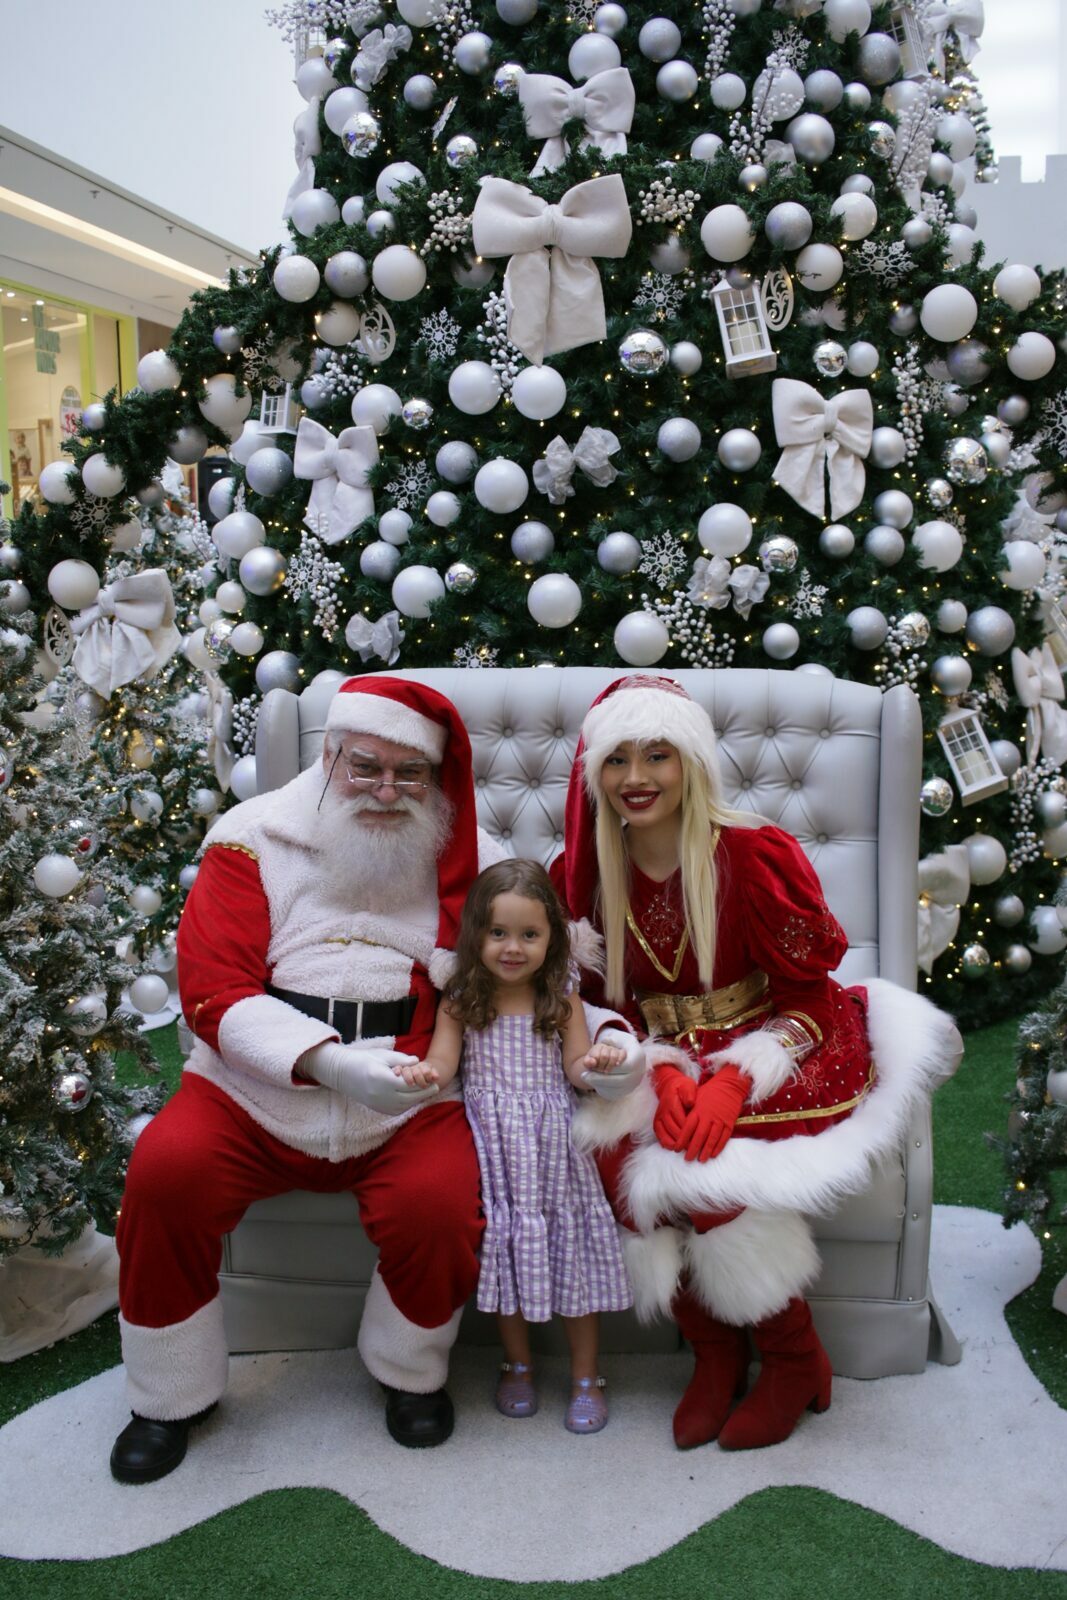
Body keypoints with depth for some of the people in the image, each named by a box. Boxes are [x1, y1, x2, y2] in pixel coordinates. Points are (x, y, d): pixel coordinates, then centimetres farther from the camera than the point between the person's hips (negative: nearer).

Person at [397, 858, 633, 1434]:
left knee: (570, 1247, 4)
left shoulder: (562, 1000, -1)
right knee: (506, 1249, 8)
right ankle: (518, 1366, 31)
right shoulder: (460, 1002, -1)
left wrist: (595, 1064, -25)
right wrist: (424, 1073, -32)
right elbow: (443, 1061, -9)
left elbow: (574, 1069, -2)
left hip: (553, 1145, 0)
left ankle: (585, 1376, 21)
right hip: (495, 1147, 0)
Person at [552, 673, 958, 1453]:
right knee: (617, 1159, -24)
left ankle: (797, 1364, 1)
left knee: (710, 1175, -28)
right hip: (658, 1068, 4)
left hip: (775, 1057, -4)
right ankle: (713, 1352, 1)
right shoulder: (588, 875, 0)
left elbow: (807, 996, -10)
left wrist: (735, 1081, -24)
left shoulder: (753, 854, -13)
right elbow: (611, 1003, 3)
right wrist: (661, 1074, -17)